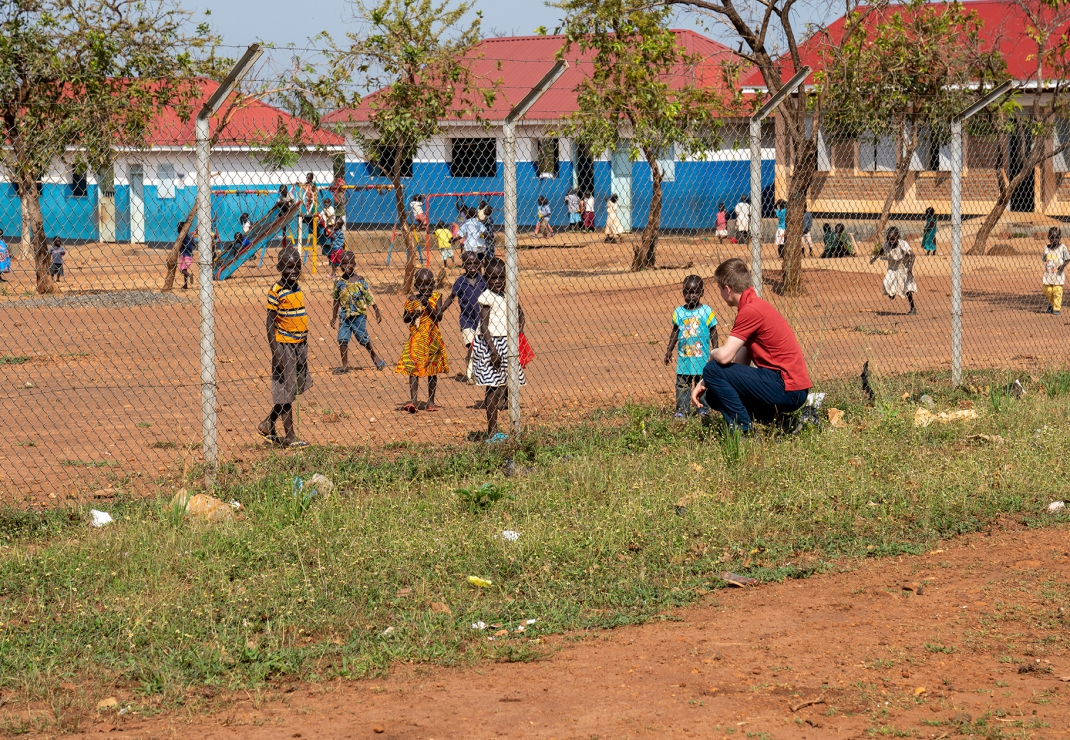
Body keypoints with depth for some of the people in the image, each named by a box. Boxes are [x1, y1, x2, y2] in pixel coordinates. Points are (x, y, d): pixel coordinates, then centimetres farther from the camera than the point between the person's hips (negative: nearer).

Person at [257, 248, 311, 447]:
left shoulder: (298, 289, 9)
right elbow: (270, 323, -14)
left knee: (295, 387, 13)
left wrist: (304, 346, 17)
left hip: (299, 345, 8)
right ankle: (289, 435, 9)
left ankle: (267, 425, 26)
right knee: (286, 391, 1)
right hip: (284, 346, -8)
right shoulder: (276, 292, -13)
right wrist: (275, 352, -19)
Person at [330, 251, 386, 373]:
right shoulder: (339, 282, 0)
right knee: (342, 339, -3)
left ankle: (375, 356, 32)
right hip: (344, 316, 2)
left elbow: (370, 298, -2)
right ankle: (345, 365, 7)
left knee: (363, 339, 6)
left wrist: (377, 312, 0)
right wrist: (334, 318, 11)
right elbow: (336, 301, 9)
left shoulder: (360, 281, -7)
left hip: (359, 314, -2)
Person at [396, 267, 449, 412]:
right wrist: (413, 314, -14)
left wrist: (428, 306, -22)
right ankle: (413, 400, -12)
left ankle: (431, 401, 18)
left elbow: (439, 317, -11)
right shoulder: (412, 299, 1)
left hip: (432, 339, 0)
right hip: (416, 339, 0)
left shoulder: (436, 297, -2)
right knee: (413, 369, -7)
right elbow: (404, 318, 5)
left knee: (432, 369, 9)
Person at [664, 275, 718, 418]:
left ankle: (703, 408, 14)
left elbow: (713, 333, 2)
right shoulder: (678, 312, 4)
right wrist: (669, 350, 9)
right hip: (683, 357, 2)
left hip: (702, 357, -2)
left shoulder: (706, 311, -2)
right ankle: (681, 409, 7)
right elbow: (674, 333, 11)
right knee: (682, 384, 2)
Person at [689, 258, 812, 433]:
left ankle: (744, 430, -10)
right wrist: (704, 383, 10)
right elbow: (741, 362, 16)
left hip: (787, 390, -10)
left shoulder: (751, 310, -16)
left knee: (713, 370, -12)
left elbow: (724, 356, -22)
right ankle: (779, 419, 11)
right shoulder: (756, 305, 17)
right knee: (714, 395, 17)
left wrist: (712, 354, 2)